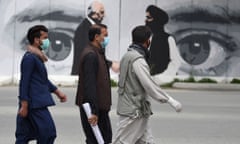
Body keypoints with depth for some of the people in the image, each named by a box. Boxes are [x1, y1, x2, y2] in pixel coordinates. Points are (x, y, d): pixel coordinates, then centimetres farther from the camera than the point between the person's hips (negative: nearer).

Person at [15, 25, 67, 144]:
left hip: (37, 103, 10)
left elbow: (43, 79, 27)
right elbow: (24, 83, -18)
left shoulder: (37, 57, 17)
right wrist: (24, 105, -19)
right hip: (34, 104, -10)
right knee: (48, 133, -7)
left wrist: (57, 92, 23)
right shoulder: (29, 58, -14)